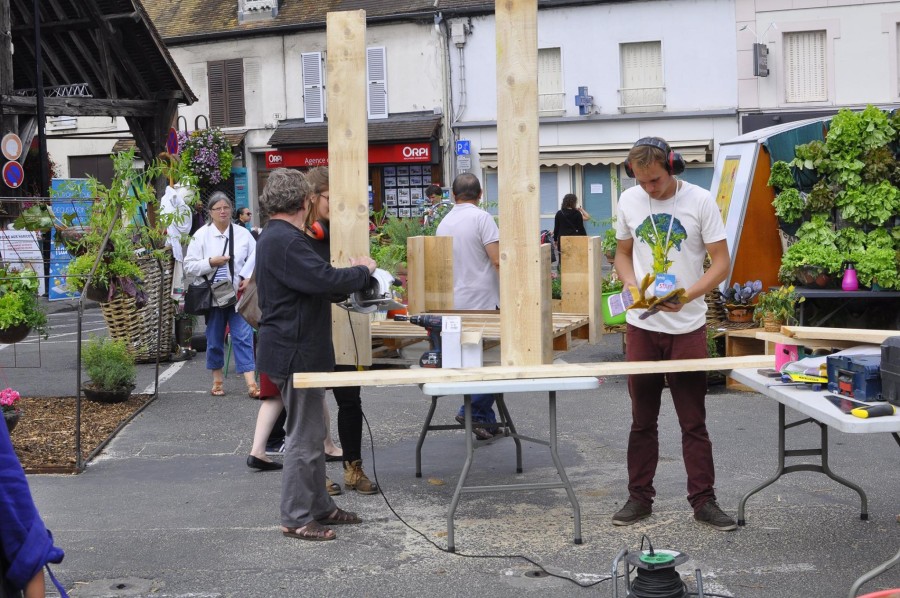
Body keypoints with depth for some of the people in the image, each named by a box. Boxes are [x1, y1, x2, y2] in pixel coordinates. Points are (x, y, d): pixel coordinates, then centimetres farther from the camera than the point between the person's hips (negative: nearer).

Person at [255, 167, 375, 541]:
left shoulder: (276, 237, 14)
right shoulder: (286, 241, -21)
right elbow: (324, 279, -29)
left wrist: (351, 275, 8)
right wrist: (362, 271, -13)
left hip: (298, 351, 11)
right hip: (295, 353, -11)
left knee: (311, 434, 18)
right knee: (304, 438, -3)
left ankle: (320, 507, 28)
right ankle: (295, 519, 6)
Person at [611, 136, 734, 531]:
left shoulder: (699, 201, -8)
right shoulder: (629, 201, 2)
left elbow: (721, 262, -8)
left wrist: (687, 295, -23)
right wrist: (633, 287, -8)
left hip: (688, 326, -3)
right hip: (641, 325, 3)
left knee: (693, 421, 3)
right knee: (642, 419, 11)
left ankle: (703, 500, 11)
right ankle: (640, 497, 20)